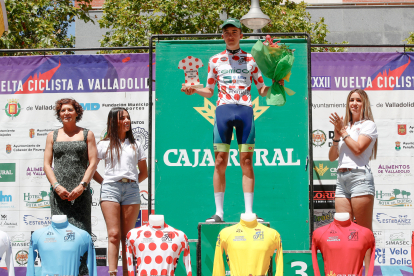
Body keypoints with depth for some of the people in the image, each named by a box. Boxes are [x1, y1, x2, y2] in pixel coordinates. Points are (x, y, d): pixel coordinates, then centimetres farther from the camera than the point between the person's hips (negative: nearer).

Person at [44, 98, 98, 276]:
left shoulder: (87, 134, 10)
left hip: (81, 192, -2)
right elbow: (47, 164, 10)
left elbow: (93, 162, 3)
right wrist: (57, 186, -6)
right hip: (58, 192, 2)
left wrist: (82, 186, -9)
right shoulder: (52, 136, 15)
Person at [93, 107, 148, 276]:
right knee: (114, 234, -11)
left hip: (131, 189, 2)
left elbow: (144, 172, 21)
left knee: (127, 236, 2)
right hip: (110, 188, -2)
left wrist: (132, 183, 9)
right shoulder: (105, 144, 12)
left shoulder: (135, 145, 18)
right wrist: (104, 182, 5)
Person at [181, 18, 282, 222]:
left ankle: (248, 212, 2)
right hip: (223, 110, 0)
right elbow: (209, 91, 17)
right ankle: (219, 212, 2)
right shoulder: (215, 60, 14)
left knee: (246, 162, -2)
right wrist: (193, 90, -1)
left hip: (245, 110, 0)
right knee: (220, 162, -3)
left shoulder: (250, 60, 13)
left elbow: (262, 91, 13)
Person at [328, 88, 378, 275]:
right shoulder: (345, 126, 21)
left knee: (364, 231, -7)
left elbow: (358, 149, -10)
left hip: (360, 176, -6)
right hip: (342, 179, 6)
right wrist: (337, 135, 3)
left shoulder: (368, 125, 5)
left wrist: (342, 131, -3)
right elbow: (332, 157, 16)